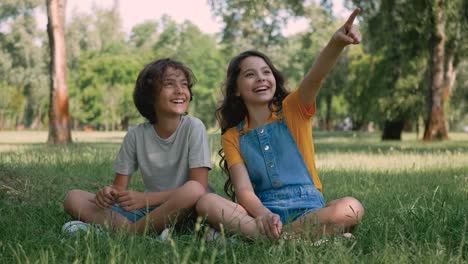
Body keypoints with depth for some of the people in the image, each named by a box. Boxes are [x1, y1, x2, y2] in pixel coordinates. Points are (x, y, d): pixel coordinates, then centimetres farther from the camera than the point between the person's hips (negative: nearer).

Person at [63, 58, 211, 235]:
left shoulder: (194, 128, -6)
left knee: (193, 190, -37)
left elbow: (199, 188, -14)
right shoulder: (136, 135, 3)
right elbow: (120, 187, 6)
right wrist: (109, 193, -19)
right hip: (146, 211, 3)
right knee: (73, 198, -9)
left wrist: (145, 198, -21)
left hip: (180, 213, -3)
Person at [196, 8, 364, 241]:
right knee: (206, 202, -27)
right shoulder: (232, 137, 11)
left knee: (351, 208, -33)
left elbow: (315, 76, -13)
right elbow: (244, 190, -4)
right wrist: (262, 215, -28)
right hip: (261, 212, 1)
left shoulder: (293, 110, 9)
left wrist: (336, 43, -35)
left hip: (308, 211, 0)